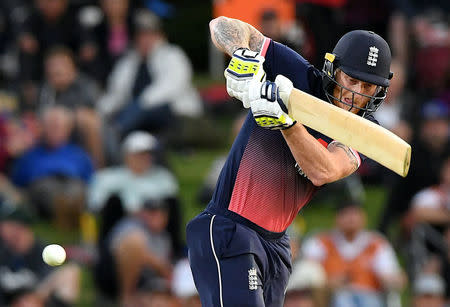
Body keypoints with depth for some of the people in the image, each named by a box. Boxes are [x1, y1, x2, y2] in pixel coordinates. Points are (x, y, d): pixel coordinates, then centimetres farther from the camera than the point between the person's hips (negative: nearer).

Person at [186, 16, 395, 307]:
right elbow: (223, 26, -4)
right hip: (226, 229, -6)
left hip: (275, 242, 6)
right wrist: (243, 55, -26)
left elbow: (322, 172, -19)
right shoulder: (299, 76, -4)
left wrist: (285, 120, -34)